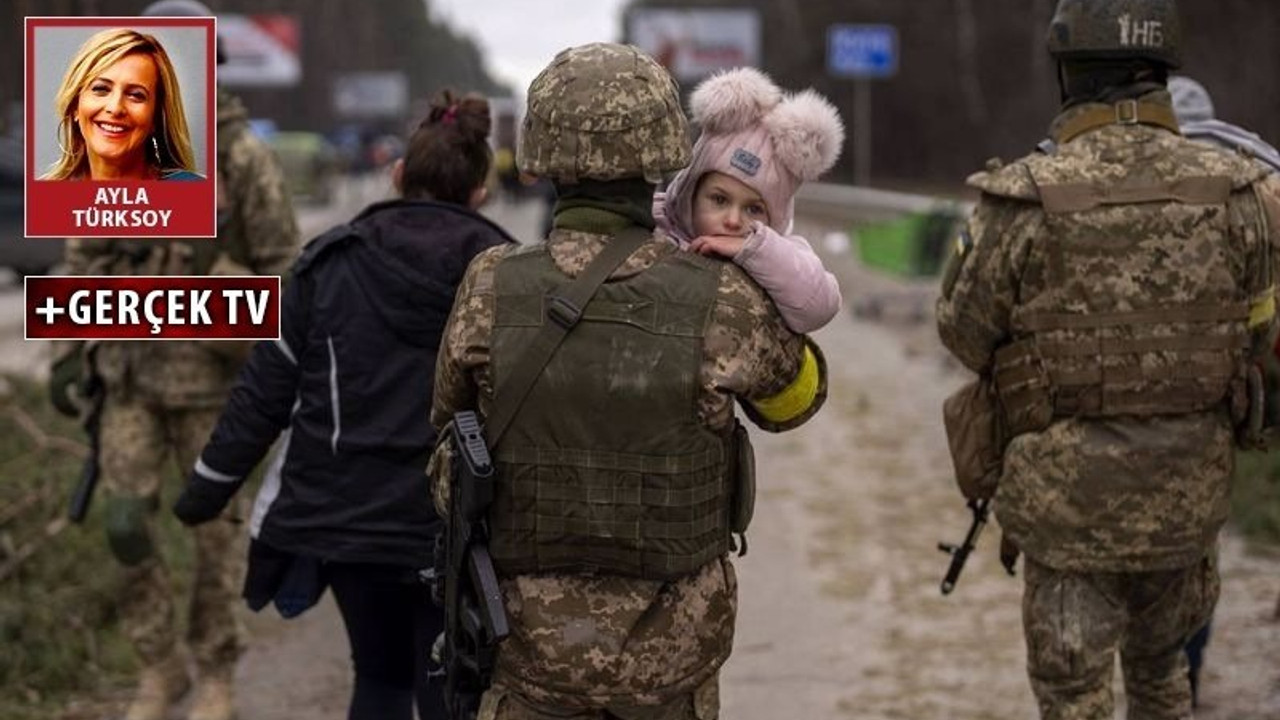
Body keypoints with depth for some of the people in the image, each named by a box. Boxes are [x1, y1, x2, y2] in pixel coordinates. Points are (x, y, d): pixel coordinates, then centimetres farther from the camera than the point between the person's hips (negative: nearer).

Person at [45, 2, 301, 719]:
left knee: (214, 528, 5)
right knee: (127, 523, 0)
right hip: (134, 371, 3)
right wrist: (70, 353, 4)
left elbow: (283, 269, -8)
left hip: (212, 373, -3)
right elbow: (85, 257, 9)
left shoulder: (245, 157, -11)